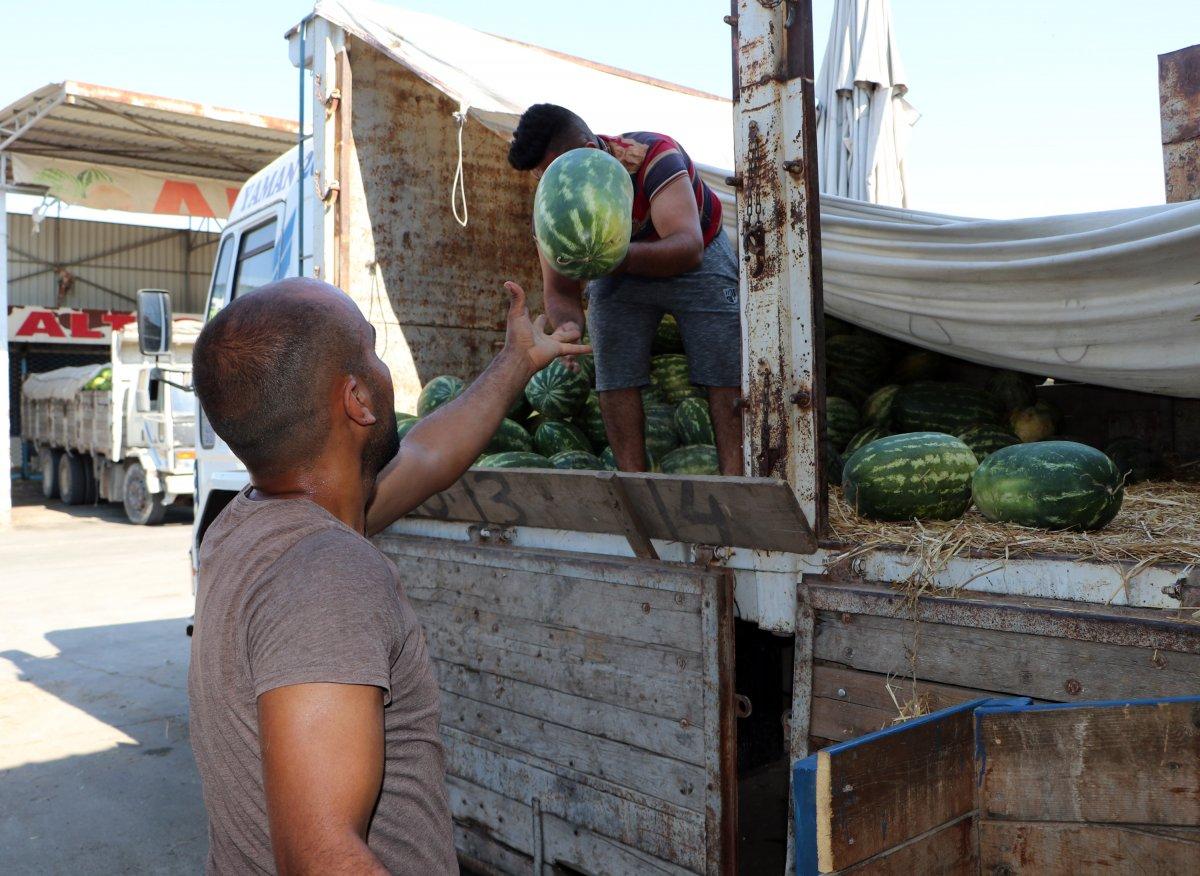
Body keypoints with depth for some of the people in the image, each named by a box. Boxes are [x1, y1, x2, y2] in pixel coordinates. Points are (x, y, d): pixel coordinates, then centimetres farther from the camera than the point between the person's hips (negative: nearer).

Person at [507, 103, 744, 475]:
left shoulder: (655, 156, -36)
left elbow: (689, 247, -49)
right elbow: (559, 291, -18)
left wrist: (623, 257, -67)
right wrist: (570, 330, -42)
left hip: (697, 262, -3)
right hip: (619, 273, 3)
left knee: (725, 367, -13)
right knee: (615, 373, -9)